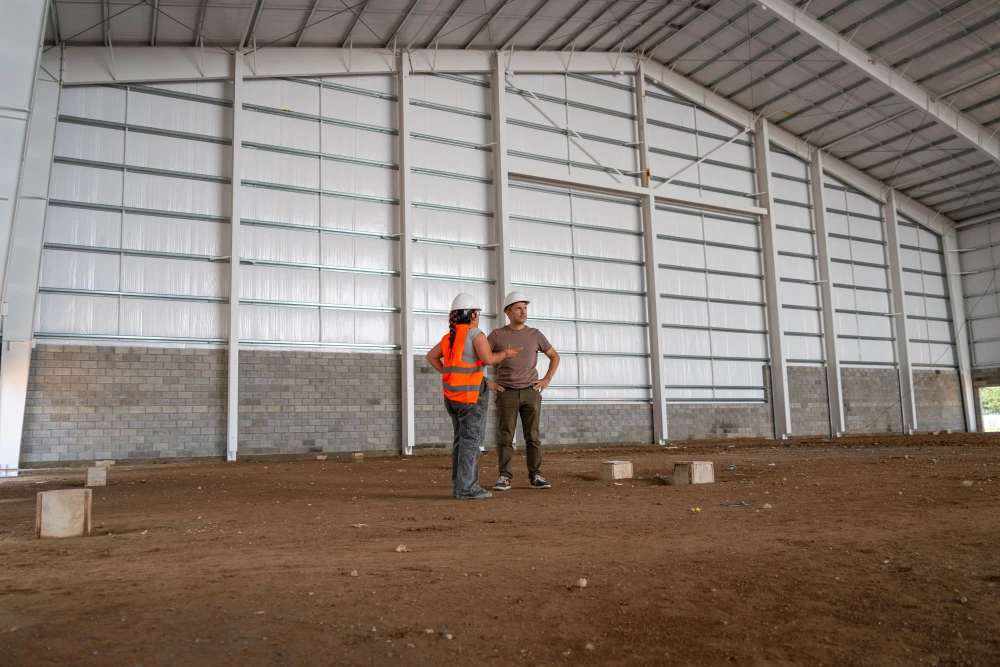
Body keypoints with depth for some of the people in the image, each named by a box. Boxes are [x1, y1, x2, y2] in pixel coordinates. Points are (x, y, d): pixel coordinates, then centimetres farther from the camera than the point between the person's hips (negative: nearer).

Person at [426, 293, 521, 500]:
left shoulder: (450, 336, 13)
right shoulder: (475, 333, -10)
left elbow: (431, 356, 19)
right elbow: (488, 359, -20)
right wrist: (505, 353, -4)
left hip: (452, 394, 8)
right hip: (470, 395, -8)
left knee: (461, 439, 12)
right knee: (471, 440, -6)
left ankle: (459, 485, 12)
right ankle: (467, 487, -9)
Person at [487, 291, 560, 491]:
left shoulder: (535, 335, 5)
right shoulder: (497, 335, -2)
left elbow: (555, 356, 15)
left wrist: (546, 380, 4)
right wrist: (486, 382, -7)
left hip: (531, 393, 2)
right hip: (507, 394, -1)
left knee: (532, 436, 0)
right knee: (506, 436, -3)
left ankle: (535, 477, 5)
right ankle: (504, 478, 2)